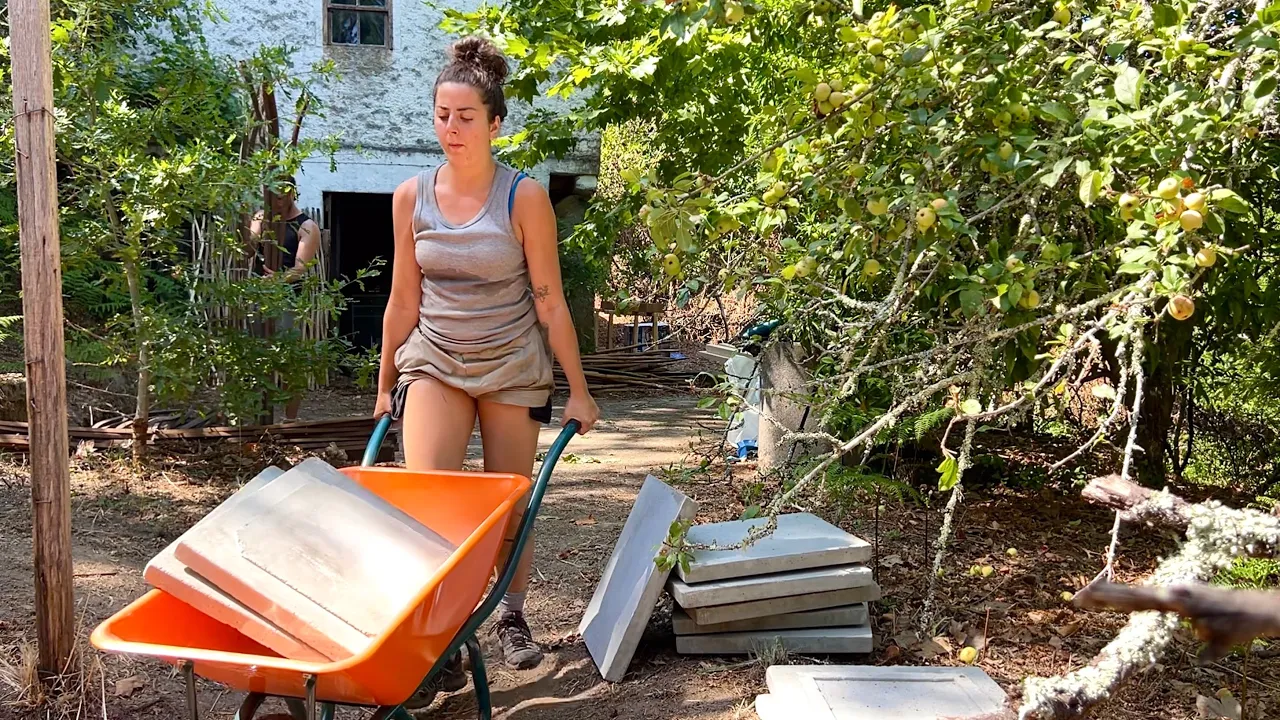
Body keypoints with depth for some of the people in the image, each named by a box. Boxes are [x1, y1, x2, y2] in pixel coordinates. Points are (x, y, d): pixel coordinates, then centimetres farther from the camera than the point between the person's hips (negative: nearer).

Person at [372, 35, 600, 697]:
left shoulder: (523, 197, -12)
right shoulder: (411, 197, -4)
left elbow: (550, 302, -8)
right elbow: (403, 301, 4)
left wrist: (578, 390, -7)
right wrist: (386, 385, 10)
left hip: (512, 367, -1)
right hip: (434, 362, 1)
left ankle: (513, 618, 30)